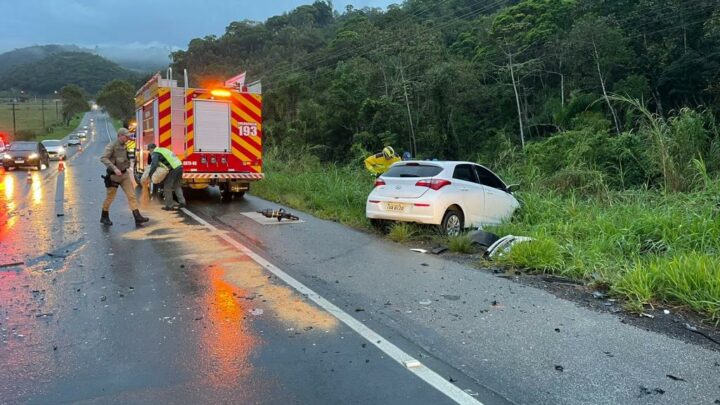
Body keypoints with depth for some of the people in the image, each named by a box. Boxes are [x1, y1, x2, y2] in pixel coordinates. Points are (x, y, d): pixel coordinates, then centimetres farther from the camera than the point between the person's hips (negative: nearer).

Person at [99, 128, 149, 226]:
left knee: (131, 195, -4)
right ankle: (104, 217, 25)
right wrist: (114, 168, -30)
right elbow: (103, 158, -24)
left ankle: (137, 217, -7)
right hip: (113, 176, -6)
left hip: (124, 174, 6)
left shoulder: (124, 146, 8)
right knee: (110, 197, 6)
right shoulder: (111, 146, -14)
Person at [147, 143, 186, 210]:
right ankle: (182, 202, 19)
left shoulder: (155, 153, -1)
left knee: (167, 187, 4)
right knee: (177, 186, 22)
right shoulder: (163, 150, 27)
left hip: (173, 169, -8)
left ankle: (169, 206, 8)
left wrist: (150, 175, -7)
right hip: (179, 166, 8)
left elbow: (154, 165, -15)